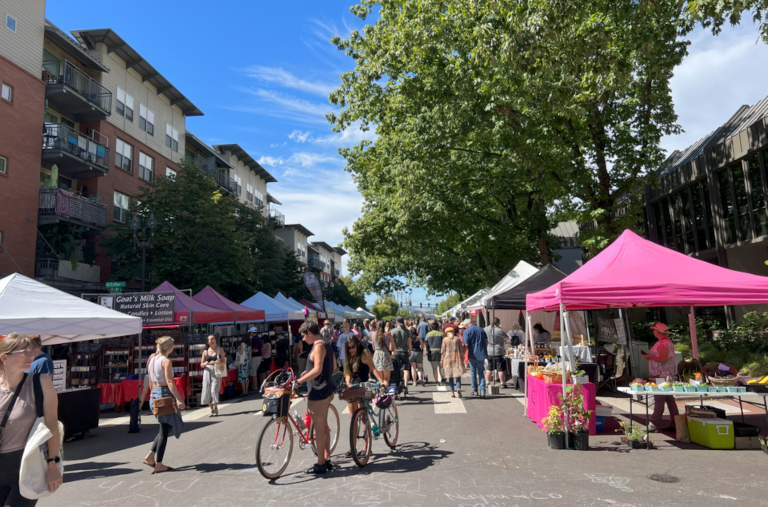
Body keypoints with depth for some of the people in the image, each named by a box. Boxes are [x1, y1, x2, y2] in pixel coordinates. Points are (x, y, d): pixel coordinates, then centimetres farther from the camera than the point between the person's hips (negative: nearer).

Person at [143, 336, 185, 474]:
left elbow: (151, 380, 16)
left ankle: (150, 456, 16)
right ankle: (159, 465, 4)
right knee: (164, 430, -1)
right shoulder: (166, 361, -15)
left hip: (155, 394, 9)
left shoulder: (152, 358, 9)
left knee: (164, 427, 20)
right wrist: (179, 399, -23)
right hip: (165, 394, -8)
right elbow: (169, 382, -21)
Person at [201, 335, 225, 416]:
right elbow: (201, 364, 12)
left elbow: (224, 362, 1)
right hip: (207, 371, 3)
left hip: (216, 372, -3)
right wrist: (205, 364, -11)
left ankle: (216, 409, 1)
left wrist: (216, 362, -17)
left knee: (214, 390, -13)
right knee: (207, 391, -1)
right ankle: (212, 410, 12)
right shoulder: (205, 352, 10)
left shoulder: (220, 350, 4)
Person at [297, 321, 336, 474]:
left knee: (319, 428, -1)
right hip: (326, 390, 10)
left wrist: (300, 380, -25)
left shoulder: (318, 346, -18)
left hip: (318, 392, -10)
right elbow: (333, 366, 21)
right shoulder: (327, 345, 12)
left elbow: (317, 370, -27)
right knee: (324, 426, 17)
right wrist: (308, 373, 21)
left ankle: (320, 464, 8)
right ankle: (327, 459, 25)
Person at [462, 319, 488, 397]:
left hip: (472, 355, -3)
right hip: (481, 354, 4)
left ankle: (474, 390, 21)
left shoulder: (467, 331, -8)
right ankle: (482, 391, -2)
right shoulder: (481, 329, 6)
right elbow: (486, 342, 10)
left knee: (473, 372, 12)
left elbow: (466, 344, -14)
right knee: (481, 373, 9)